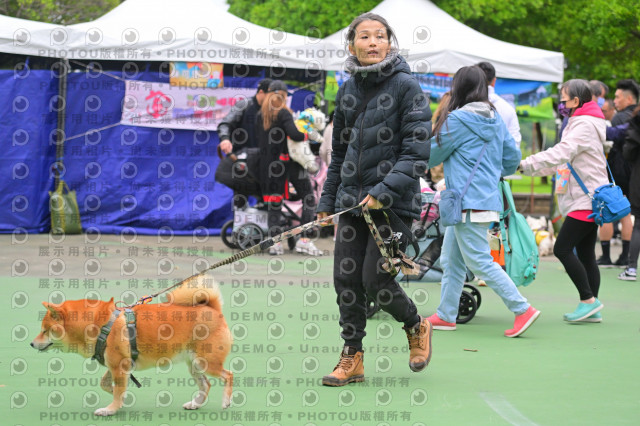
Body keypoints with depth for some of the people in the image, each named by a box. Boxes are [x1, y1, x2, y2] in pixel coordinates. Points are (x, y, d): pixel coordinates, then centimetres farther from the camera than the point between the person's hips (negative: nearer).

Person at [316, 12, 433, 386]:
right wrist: (327, 201, 18)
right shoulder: (348, 90, 10)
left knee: (375, 278, -7)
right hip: (352, 200, 6)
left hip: (394, 202, -6)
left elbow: (418, 151, -13)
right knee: (346, 278, 2)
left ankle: (416, 327, 21)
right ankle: (352, 359, 13)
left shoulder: (406, 86, -8)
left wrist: (386, 192, -20)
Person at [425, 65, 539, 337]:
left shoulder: (457, 120, -13)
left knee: (479, 261, -7)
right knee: (451, 259, 15)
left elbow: (432, 155, -3)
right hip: (488, 197, 9)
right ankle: (446, 315, 21)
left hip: (469, 201, -9)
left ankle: (522, 309, -10)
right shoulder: (496, 119, 10)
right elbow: (513, 158, 13)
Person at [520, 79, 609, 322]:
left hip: (586, 199, -10)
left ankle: (588, 300, -7)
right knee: (585, 254, 9)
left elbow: (561, 153, -26)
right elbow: (563, 160, 21)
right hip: (586, 199, 10)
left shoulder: (585, 125, -13)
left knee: (562, 249, -11)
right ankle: (592, 310, 10)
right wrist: (528, 168, 14)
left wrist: (524, 164, -29)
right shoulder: (578, 124, 20)